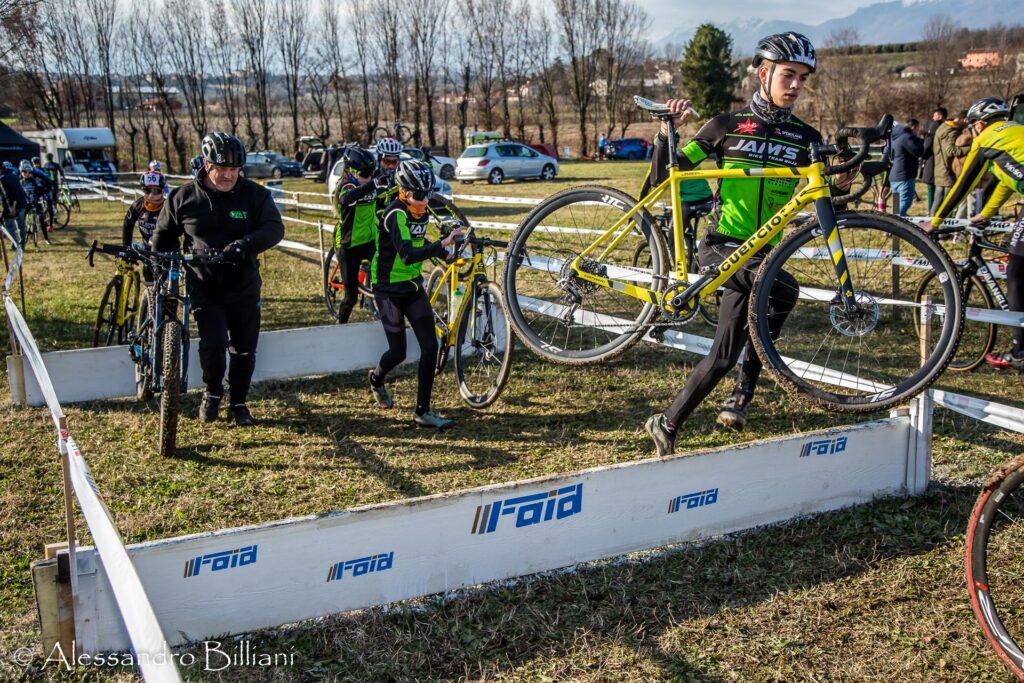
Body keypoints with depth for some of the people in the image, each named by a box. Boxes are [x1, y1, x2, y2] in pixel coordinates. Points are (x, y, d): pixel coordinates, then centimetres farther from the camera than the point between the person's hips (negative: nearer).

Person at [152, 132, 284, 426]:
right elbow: (163, 236, 11)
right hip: (204, 286, -1)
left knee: (244, 349, 8)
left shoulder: (254, 194, -5)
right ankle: (212, 393, 10)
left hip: (244, 287, 1)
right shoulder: (183, 197, -3)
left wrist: (246, 244, -35)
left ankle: (238, 403, 29)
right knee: (213, 342, -18)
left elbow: (275, 228, -18)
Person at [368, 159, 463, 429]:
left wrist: (448, 256, 8)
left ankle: (423, 411, 3)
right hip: (389, 290, -7)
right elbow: (407, 254, -39)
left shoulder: (421, 211, -1)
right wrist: (443, 243, -49)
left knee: (430, 346, -5)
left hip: (413, 286, 7)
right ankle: (376, 379, 37)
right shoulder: (395, 214, -24)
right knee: (398, 352, 1)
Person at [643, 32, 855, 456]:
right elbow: (664, 179, 1)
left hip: (761, 253, 4)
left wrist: (840, 187, -14)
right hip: (720, 246, -4)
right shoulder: (727, 125, 2)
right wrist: (667, 132, -14)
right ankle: (744, 391, -12)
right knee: (783, 289, -31)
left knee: (725, 354, -1)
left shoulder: (806, 138, 8)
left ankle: (668, 425, 12)